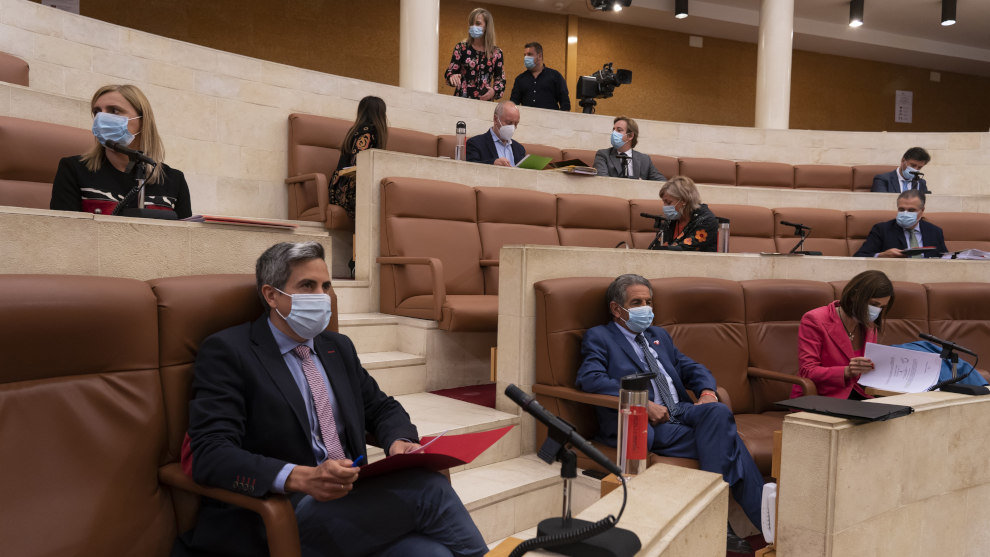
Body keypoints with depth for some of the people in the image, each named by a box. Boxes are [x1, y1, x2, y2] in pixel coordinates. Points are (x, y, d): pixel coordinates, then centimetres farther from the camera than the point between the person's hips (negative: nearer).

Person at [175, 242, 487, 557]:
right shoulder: (226, 351, -3)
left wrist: (398, 442, 1)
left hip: (353, 501, 6)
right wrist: (302, 478, -29)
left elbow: (382, 409, 26)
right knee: (427, 488, -24)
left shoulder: (339, 348, 19)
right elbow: (210, 454, -13)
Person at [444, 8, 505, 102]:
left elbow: (501, 79, 10)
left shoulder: (496, 52, 4)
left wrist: (494, 90, -10)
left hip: (485, 100, 1)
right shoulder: (461, 47, 1)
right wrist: (452, 76, -23)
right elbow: (450, 72, 0)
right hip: (462, 98, -1)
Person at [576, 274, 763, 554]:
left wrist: (706, 391, -1)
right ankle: (762, 519, -15)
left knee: (718, 412, -29)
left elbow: (691, 368, 24)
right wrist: (642, 403, -21)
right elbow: (590, 378, -12)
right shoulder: (598, 337, 6)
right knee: (724, 441, -24)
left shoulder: (659, 336, 29)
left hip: (682, 412, 6)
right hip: (644, 425, -6)